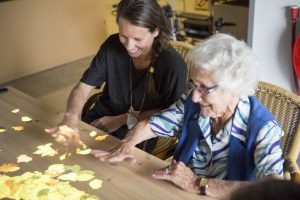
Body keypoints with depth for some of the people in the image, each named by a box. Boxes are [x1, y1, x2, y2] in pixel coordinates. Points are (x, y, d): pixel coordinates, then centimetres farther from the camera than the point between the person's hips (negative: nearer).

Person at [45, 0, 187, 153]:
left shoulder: (173, 64, -21)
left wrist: (122, 120, -15)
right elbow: (83, 88, -8)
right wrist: (71, 116, -29)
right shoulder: (112, 45, -9)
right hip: (101, 121, 4)